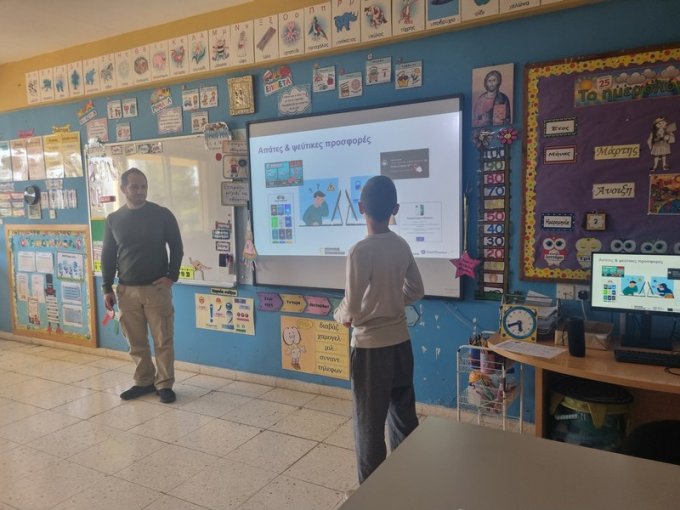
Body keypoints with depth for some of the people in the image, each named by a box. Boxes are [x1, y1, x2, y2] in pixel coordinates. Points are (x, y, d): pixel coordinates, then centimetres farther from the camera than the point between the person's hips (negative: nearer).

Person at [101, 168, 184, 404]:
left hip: (157, 288, -2)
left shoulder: (162, 214, -2)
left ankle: (164, 384, 13)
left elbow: (177, 248, 3)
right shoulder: (114, 219, 6)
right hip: (127, 290, 3)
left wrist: (171, 276, -7)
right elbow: (108, 256, 10)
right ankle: (144, 382, 25)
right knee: (136, 342, 10)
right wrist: (107, 288, 6)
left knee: (163, 340, 1)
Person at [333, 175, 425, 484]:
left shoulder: (360, 252, -20)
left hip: (371, 347, -6)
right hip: (400, 342, 7)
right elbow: (416, 291, 11)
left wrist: (339, 316, 3)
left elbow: (352, 310, -18)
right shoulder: (402, 247, 0)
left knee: (369, 422, 9)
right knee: (404, 415, 20)